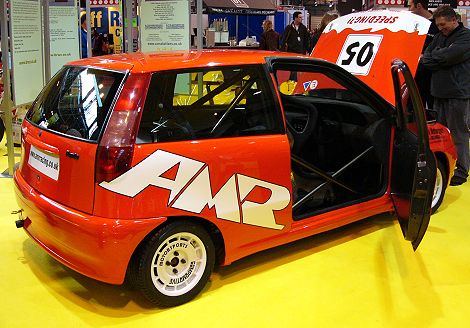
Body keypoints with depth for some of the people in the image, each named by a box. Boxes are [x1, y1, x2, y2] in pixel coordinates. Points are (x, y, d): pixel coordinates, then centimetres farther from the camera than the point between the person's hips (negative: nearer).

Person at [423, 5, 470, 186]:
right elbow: (427, 54, 12)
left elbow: (448, 56, -18)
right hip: (439, 92, 8)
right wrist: (439, 60, -8)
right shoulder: (439, 37, 17)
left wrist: (431, 58, -2)